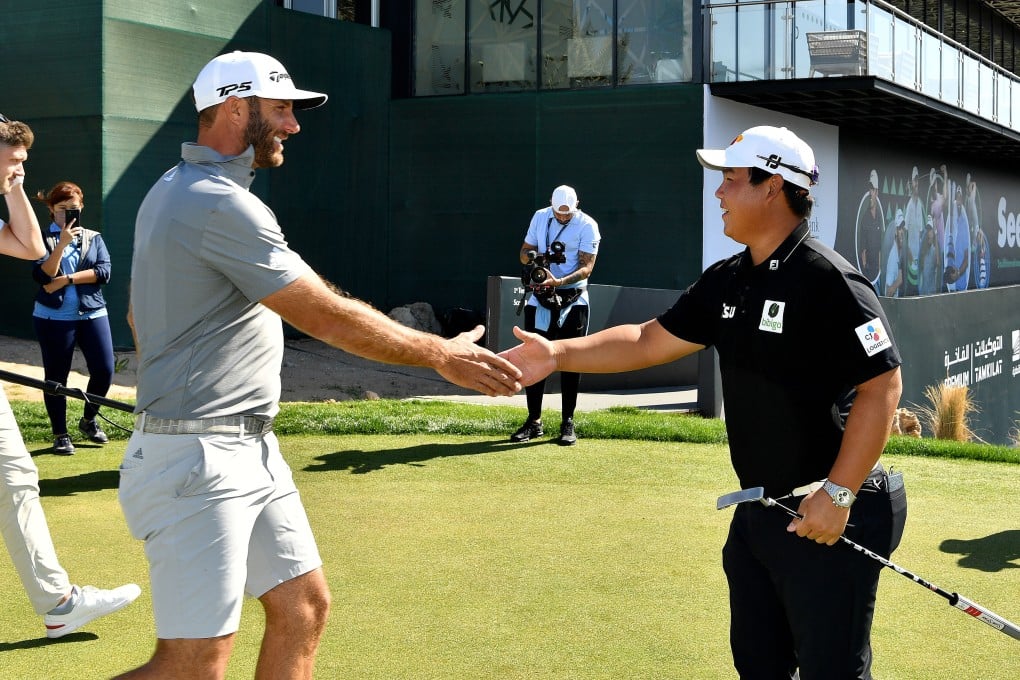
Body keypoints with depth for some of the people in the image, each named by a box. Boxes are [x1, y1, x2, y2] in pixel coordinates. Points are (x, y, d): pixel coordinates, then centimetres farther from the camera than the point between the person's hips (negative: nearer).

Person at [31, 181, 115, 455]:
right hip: (53, 317, -2)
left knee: (104, 370, -3)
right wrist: (62, 243, -21)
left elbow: (104, 272, -6)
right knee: (56, 377, 4)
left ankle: (89, 420, 22)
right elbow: (43, 275, -14)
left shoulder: (93, 238, 8)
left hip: (92, 314, 2)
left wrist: (66, 279, -13)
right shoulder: (44, 239, 1)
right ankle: (60, 434, 16)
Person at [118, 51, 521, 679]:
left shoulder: (172, 192, 14)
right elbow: (329, 317, -18)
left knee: (304, 606, 13)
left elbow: (139, 317, 22)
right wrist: (441, 355, -9)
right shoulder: (223, 204, -18)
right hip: (199, 462, -11)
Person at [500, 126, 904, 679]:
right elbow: (650, 341, 13)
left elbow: (882, 385, -21)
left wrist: (838, 494, -23)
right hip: (757, 511, 9)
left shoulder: (829, 281, -18)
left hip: (826, 516, -8)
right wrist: (560, 354, 3)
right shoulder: (726, 282, 8)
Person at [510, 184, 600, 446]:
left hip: (572, 300, -3)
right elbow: (524, 252, 9)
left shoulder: (587, 226, -9)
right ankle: (534, 422, 11)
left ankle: (567, 423, 6)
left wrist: (559, 282, -31)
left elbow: (587, 266, -15)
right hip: (539, 298, 4)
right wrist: (532, 257, -16)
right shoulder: (540, 218, 4)